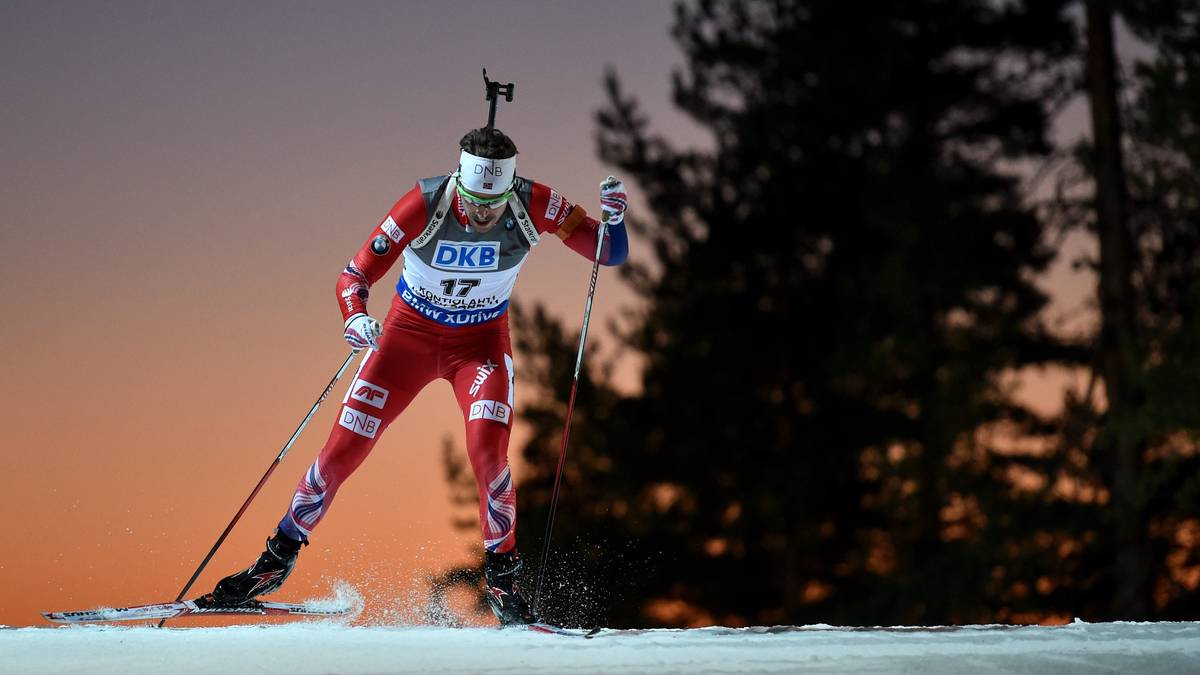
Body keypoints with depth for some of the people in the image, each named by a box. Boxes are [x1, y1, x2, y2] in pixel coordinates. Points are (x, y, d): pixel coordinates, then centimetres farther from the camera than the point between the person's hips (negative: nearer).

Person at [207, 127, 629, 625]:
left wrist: (612, 217, -36)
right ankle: (279, 557, 17)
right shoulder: (425, 205, -27)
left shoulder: (533, 205, -23)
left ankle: (502, 574, -4)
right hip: (410, 333, 0)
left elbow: (608, 254, -15)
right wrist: (355, 319, -45)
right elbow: (354, 275, -25)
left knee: (488, 449, -23)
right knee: (343, 449, -2)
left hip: (481, 341, 0)